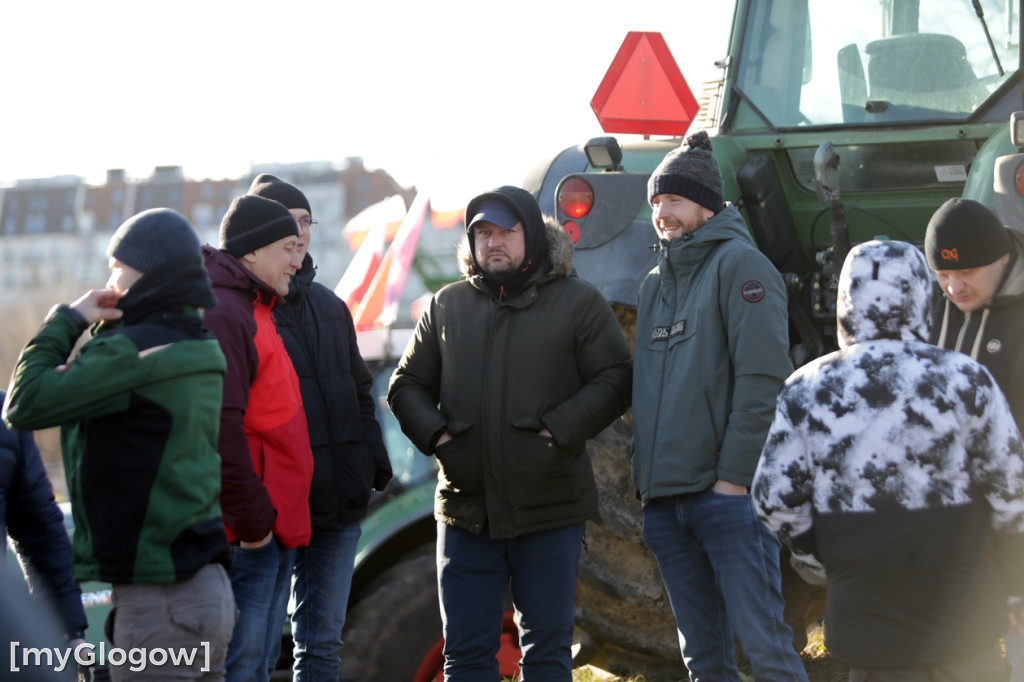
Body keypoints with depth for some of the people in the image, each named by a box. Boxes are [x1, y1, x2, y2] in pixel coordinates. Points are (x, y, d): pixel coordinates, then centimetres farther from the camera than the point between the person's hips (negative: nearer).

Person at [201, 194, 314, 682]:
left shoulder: (253, 311, 19)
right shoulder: (221, 313, -15)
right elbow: (219, 427, -23)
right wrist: (250, 516, -21)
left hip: (272, 524, 11)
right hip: (247, 532, -11)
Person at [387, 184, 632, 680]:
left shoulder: (577, 301, 1)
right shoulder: (447, 306, 11)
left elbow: (614, 380, -4)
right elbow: (407, 384, 15)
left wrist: (558, 430, -15)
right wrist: (434, 434, -4)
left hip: (549, 508, -3)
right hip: (466, 511, 3)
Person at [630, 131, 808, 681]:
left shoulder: (738, 264, -4)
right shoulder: (654, 283, 19)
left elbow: (763, 377, -12)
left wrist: (733, 476, -16)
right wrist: (643, 467, 12)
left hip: (727, 493, -7)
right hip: (664, 501, 7)